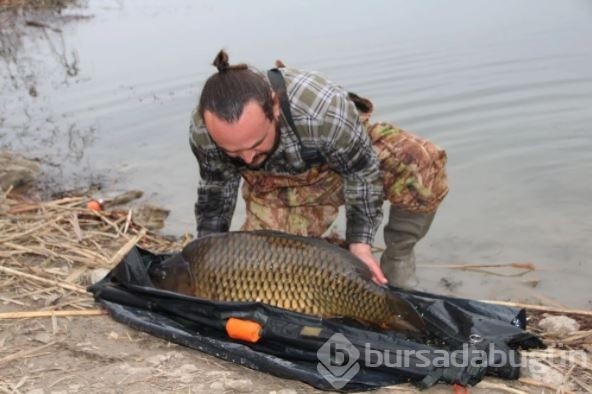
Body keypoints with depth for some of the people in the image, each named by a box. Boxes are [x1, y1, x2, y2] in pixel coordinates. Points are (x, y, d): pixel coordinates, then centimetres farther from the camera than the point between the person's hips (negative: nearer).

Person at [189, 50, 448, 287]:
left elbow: (361, 170, -25)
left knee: (423, 167, -29)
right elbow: (215, 189, -9)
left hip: (347, 153, -2)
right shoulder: (202, 132, -30)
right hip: (277, 187, 3)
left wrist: (359, 243, -26)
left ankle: (398, 258, -4)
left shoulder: (325, 110, -43)